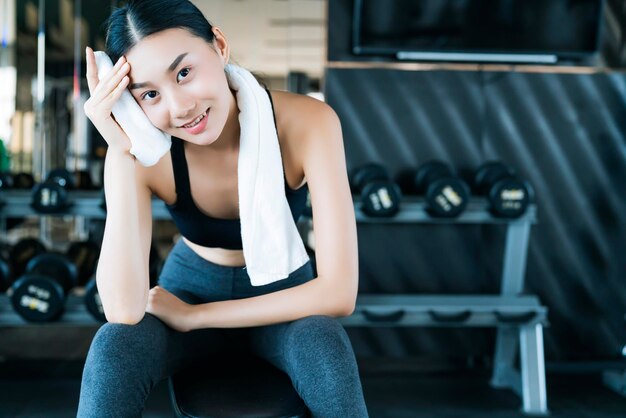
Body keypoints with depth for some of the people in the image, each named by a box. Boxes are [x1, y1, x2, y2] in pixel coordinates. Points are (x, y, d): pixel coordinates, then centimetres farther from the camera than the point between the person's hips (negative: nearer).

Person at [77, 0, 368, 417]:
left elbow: (339, 293, -30)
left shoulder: (306, 122, -28)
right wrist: (122, 155, -39)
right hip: (190, 285, 1)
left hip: (281, 291, 0)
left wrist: (193, 317, -23)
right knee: (111, 348, -30)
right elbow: (124, 311, -33)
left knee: (328, 350, -33)